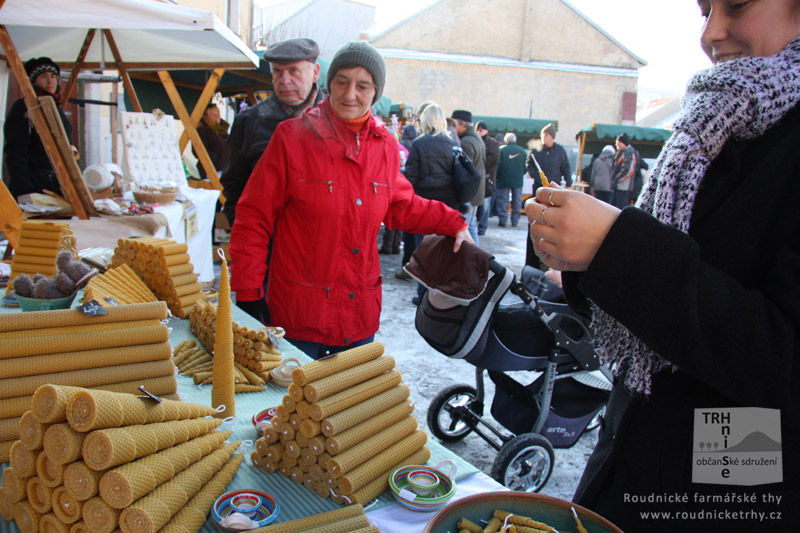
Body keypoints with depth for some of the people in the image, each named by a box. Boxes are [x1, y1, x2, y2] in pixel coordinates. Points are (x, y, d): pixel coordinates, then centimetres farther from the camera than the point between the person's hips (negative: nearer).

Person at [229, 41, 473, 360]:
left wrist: (453, 223, 8)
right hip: (299, 314, -4)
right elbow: (254, 218, -7)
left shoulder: (385, 146, 5)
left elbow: (400, 207, 20)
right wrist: (247, 295, -11)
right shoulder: (293, 136, -9)